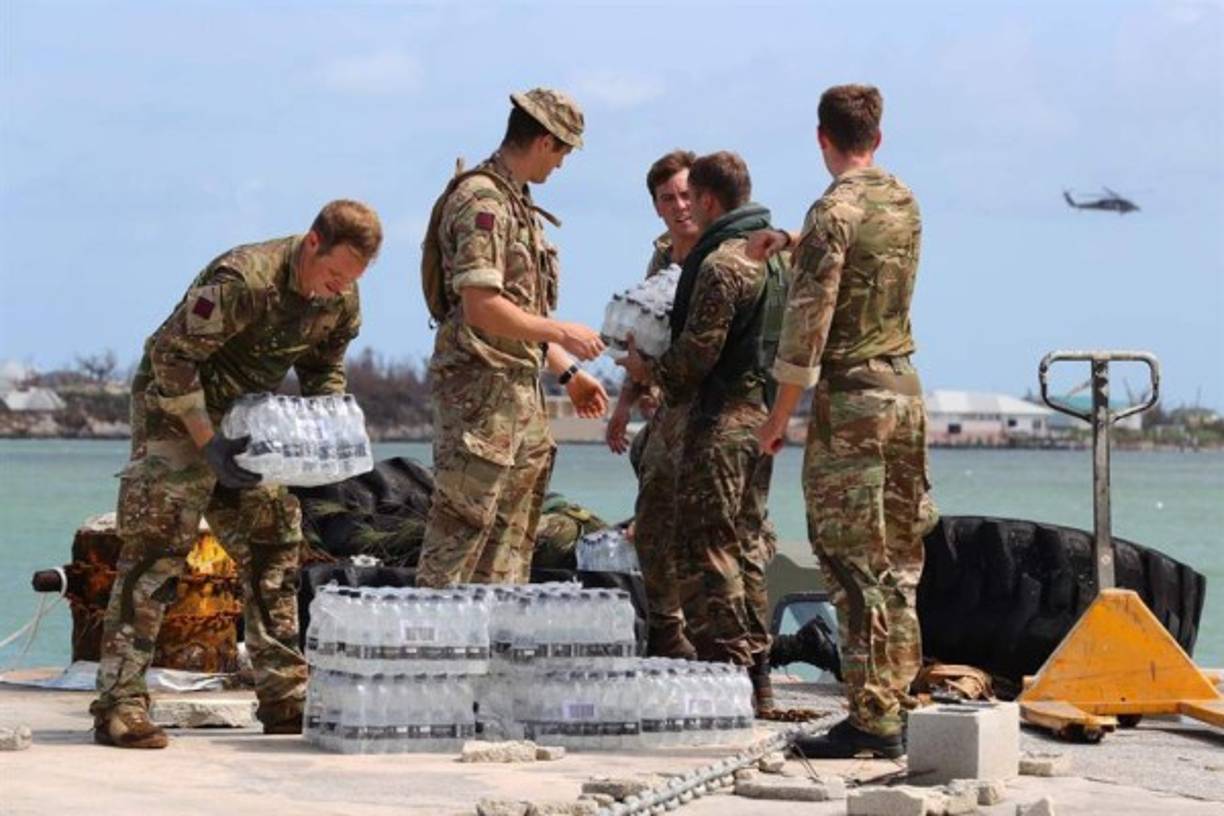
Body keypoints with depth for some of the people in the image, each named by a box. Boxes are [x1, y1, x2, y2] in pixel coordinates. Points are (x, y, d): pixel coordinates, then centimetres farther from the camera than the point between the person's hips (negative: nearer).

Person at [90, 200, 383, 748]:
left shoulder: (342, 303, -5)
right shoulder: (243, 281, -29)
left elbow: (325, 370, 13)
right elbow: (171, 357, -25)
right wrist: (208, 444, -26)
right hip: (176, 414, -8)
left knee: (272, 547, 6)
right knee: (157, 547, -13)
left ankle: (285, 697, 11)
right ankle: (119, 703, -16)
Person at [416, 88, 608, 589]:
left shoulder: (516, 201, 18)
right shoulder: (481, 201, -14)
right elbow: (482, 309, -22)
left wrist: (568, 372, 22)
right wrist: (565, 333, -14)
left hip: (521, 391, 10)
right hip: (481, 390, -10)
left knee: (512, 538, 12)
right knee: (459, 532, -9)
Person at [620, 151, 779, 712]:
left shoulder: (720, 264, -16)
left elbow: (698, 350, -18)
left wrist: (651, 371, 0)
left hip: (719, 419, -10)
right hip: (760, 412, 10)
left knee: (703, 548, -5)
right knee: (744, 545, 14)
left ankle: (725, 664, -7)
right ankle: (756, 679, 16)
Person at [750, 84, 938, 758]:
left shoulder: (834, 213, -14)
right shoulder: (904, 204, 10)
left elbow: (808, 326, -16)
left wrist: (778, 417, -8)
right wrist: (792, 242, 28)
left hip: (851, 398, -8)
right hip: (904, 386, 8)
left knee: (857, 565, -6)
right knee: (897, 563, 11)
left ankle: (871, 720, -7)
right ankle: (896, 707, 14)